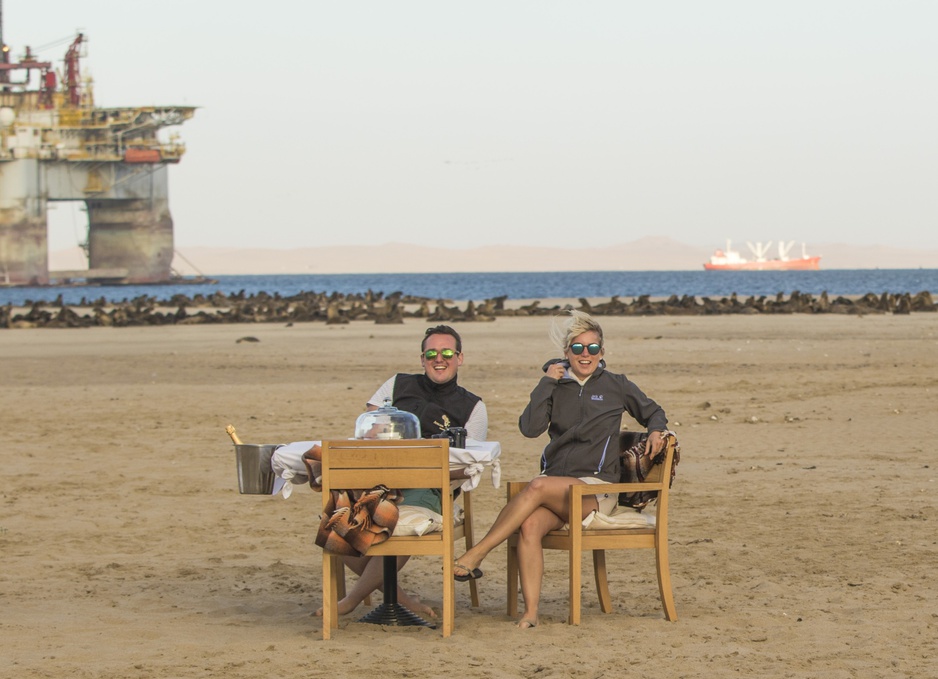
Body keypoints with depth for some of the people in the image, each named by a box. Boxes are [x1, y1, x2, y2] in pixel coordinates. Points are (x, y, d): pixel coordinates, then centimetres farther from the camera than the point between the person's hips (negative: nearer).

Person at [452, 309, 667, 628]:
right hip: (555, 483, 3)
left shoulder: (616, 386, 10)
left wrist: (656, 431, 3)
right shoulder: (556, 385, 14)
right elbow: (530, 428, -2)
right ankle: (530, 612, -35)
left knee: (538, 487, -33)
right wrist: (547, 383, -4)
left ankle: (475, 556, -31)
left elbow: (653, 413, 24)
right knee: (530, 525, -32)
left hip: (597, 487, -3)